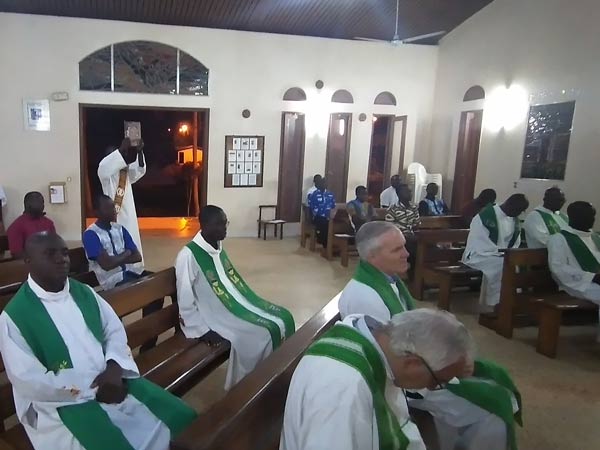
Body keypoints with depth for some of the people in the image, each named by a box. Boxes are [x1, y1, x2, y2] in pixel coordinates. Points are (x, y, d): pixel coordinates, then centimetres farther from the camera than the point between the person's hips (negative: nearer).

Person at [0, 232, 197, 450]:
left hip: (109, 380, 5)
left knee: (178, 415, -6)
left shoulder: (84, 292, 7)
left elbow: (115, 330, 6)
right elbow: (28, 381, -14)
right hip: (64, 399, -5)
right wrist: (91, 388, -17)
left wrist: (114, 368, -14)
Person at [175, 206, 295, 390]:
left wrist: (250, 303, 12)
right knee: (263, 334, -22)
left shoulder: (218, 247, 7)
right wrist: (203, 331, -17)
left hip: (233, 304, 9)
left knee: (283, 317, -2)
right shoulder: (188, 256, -20)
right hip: (215, 316, -9)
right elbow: (185, 301, -18)